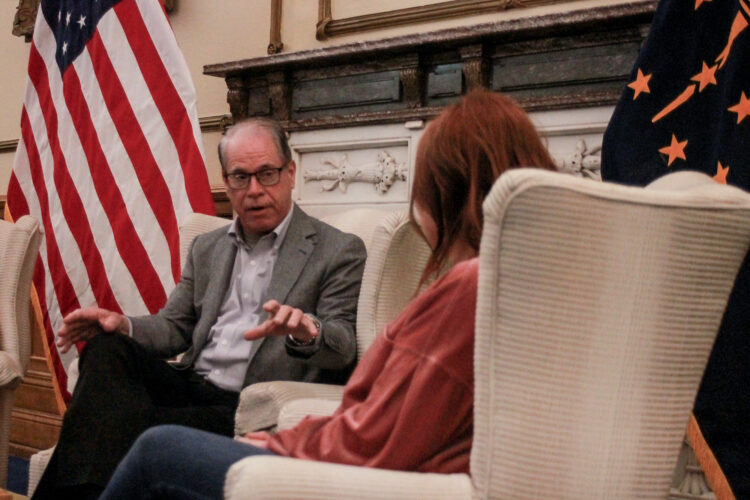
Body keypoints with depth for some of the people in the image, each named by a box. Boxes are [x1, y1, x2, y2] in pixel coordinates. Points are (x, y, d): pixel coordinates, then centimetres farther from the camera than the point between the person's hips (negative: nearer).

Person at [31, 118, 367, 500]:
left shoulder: (340, 251, 1)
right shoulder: (206, 248, 20)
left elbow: (345, 348, -7)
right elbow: (175, 327, 19)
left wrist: (306, 329, -32)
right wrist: (124, 326, -4)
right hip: (194, 386, 6)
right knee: (107, 348, -20)